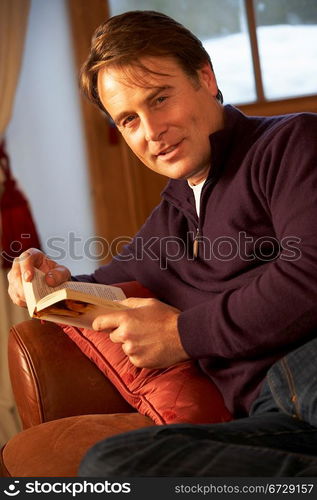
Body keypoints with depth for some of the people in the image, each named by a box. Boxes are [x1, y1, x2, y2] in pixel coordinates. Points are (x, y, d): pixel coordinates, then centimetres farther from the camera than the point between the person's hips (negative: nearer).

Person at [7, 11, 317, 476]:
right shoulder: (171, 220, 28)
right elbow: (110, 284, 45)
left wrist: (184, 333, -2)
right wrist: (62, 284, 19)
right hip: (272, 416, 8)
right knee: (108, 464, -23)